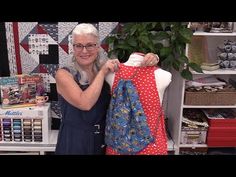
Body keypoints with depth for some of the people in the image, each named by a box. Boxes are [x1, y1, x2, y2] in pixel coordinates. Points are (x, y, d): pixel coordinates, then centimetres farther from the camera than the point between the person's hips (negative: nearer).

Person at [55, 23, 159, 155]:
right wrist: (102, 73, -20)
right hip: (74, 143, -4)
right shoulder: (63, 74, -13)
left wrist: (152, 59, -16)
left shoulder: (108, 70, -1)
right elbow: (84, 103, -27)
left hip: (104, 141, 4)